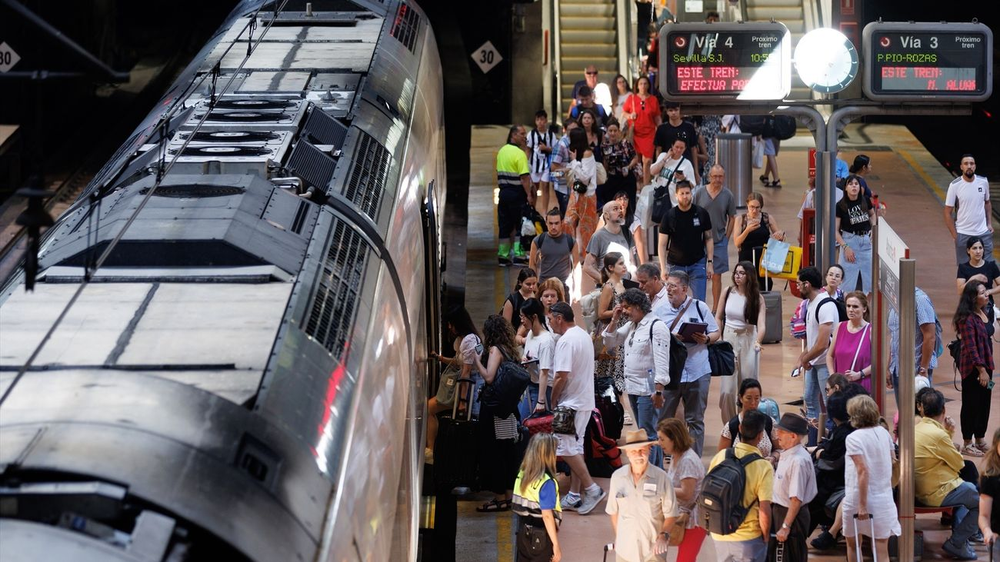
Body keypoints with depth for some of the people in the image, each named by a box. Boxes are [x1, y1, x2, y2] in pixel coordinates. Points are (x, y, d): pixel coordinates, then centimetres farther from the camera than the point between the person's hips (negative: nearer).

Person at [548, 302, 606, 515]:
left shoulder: (566, 341, -18)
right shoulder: (584, 336, 13)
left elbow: (561, 377, -23)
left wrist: (553, 402, -9)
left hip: (571, 403, -10)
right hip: (585, 401, 10)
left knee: (566, 449, -7)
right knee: (574, 448, 12)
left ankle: (592, 489, -9)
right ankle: (575, 495, 14)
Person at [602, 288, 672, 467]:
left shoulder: (656, 326, -12)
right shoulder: (630, 325, 16)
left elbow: (661, 361, -17)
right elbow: (610, 342, 21)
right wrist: (614, 319, 8)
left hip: (648, 389, -9)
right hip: (633, 387, 9)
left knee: (647, 434, -9)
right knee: (652, 433, 15)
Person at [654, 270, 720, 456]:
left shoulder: (699, 307, 3)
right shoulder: (660, 311, 6)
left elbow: (715, 333, 7)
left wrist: (706, 339, -14)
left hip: (697, 373, -1)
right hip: (669, 373, 1)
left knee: (695, 420, 7)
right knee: (663, 420, 2)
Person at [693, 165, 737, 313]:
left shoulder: (728, 195, -2)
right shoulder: (699, 193, -3)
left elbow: (732, 218, 7)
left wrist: (726, 238, 2)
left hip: (719, 241, 0)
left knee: (716, 276, 3)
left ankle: (715, 309, 10)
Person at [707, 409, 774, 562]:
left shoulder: (721, 456, -5)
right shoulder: (764, 467, -17)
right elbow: (764, 512, -18)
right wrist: (765, 537, -1)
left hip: (720, 535, 4)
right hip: (748, 537, -4)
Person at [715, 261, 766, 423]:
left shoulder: (757, 298, -4)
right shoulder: (728, 292, 2)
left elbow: (761, 324, -15)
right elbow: (718, 317, 10)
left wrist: (757, 342, -33)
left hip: (748, 342, -1)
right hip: (728, 340, 1)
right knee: (727, 389, -4)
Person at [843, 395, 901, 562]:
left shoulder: (854, 438, -13)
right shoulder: (883, 432, 4)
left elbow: (863, 471, -20)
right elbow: (892, 462, 12)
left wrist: (862, 504, -20)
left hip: (859, 497, -4)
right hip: (883, 498, 4)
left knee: (852, 544, 16)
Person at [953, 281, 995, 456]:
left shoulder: (984, 313, 9)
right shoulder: (967, 319, -19)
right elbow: (970, 347, -21)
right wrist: (981, 370, -22)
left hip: (985, 364, 9)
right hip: (972, 368, -9)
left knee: (984, 403, 14)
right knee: (971, 405, 0)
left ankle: (980, 440, 27)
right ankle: (967, 444, 10)